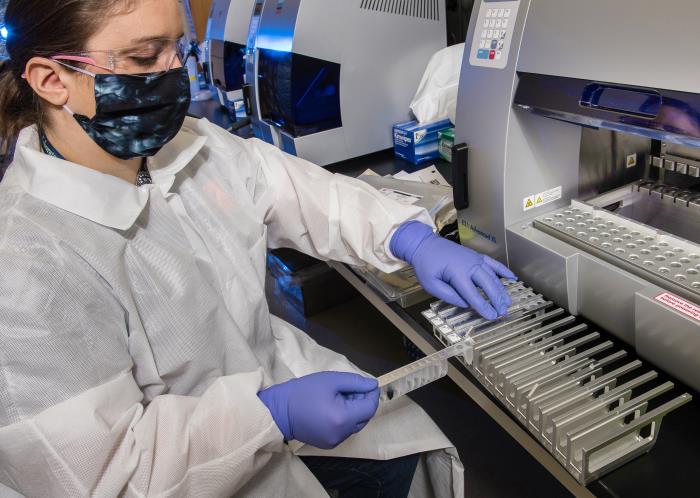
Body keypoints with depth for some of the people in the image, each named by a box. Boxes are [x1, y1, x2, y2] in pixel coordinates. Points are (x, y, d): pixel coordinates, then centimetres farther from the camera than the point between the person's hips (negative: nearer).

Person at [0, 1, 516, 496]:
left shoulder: (189, 145, -9)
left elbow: (302, 191, -2)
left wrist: (410, 237, -16)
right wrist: (274, 417, -30)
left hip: (272, 372, 6)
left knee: (410, 449, 13)